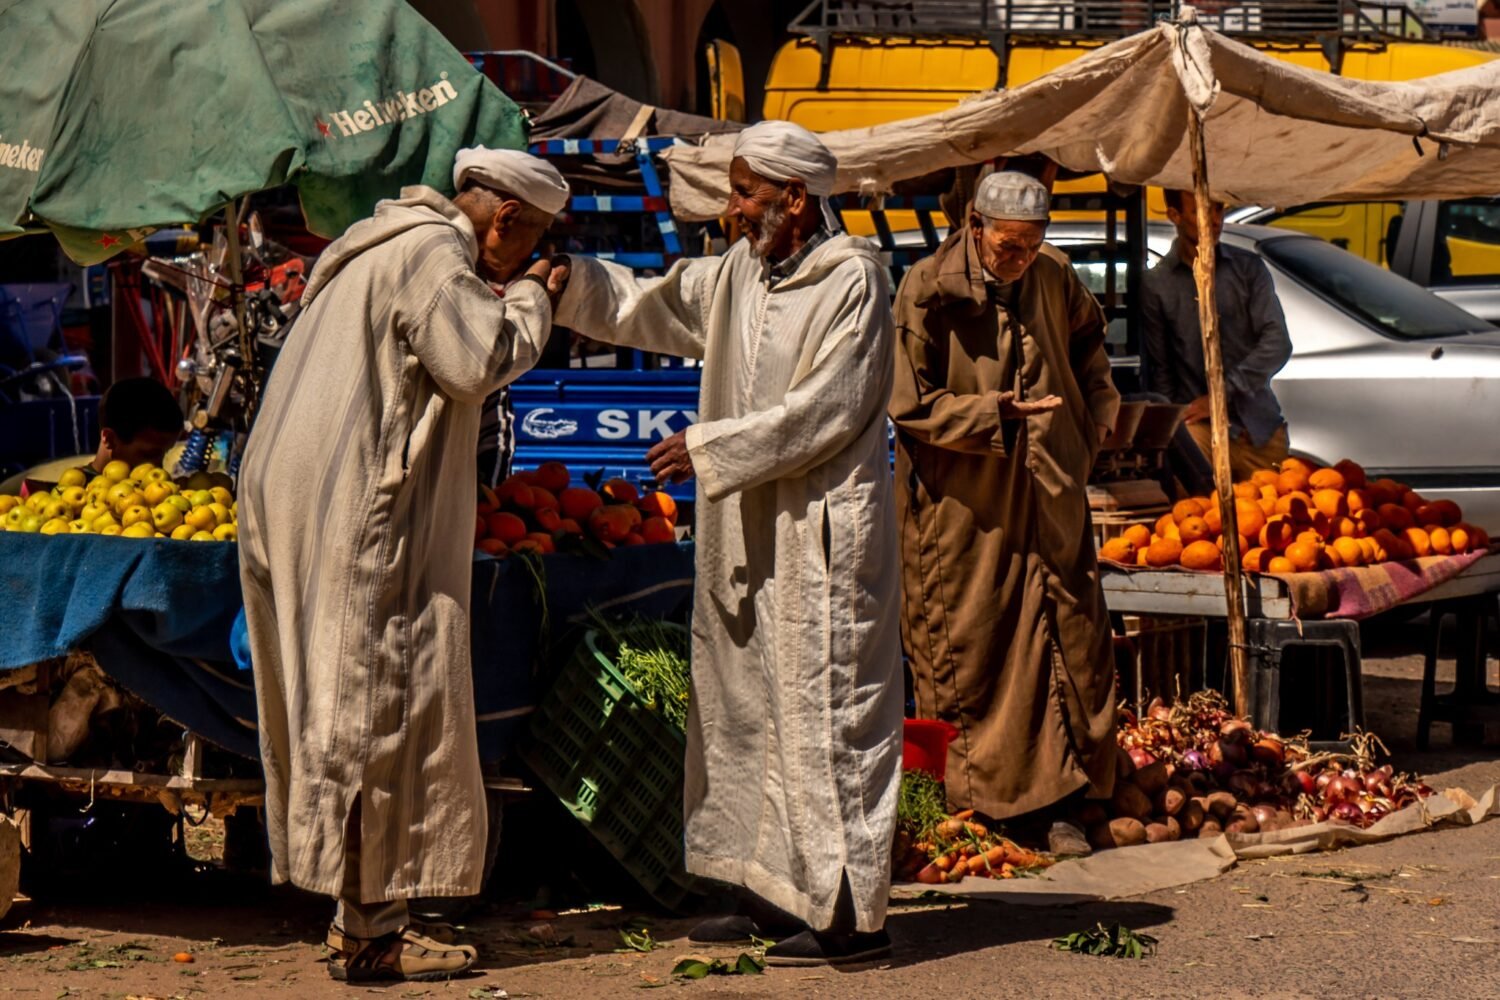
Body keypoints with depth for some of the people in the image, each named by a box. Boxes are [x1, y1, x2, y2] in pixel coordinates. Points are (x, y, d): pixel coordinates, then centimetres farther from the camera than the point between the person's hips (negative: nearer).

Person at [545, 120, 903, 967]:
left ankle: (854, 916, -4)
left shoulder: (853, 280, -12)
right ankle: (782, 891, 19)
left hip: (824, 536, -9)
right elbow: (642, 306, 20)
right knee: (752, 713, 12)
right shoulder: (736, 276, 12)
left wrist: (709, 449, -15)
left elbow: (827, 411, -17)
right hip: (751, 538, 9)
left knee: (828, 715, -7)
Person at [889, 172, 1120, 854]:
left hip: (1047, 497, 5)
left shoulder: (1053, 278, 3)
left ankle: (1059, 801, 10)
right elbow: (910, 404, -13)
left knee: (1072, 644, 3)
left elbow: (1087, 337, 26)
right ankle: (968, 804, 13)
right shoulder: (928, 293, -12)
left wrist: (1096, 409, 15)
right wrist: (998, 414, -19)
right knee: (968, 651, 2)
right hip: (964, 508, -5)